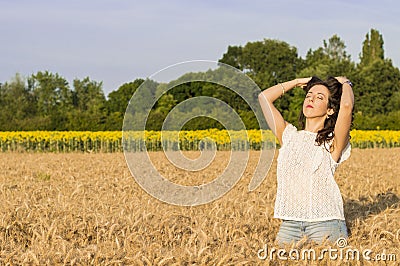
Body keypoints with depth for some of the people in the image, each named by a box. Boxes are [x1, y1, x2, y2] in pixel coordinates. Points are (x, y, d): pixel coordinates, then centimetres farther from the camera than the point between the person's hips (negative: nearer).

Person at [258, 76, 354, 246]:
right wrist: (298, 82, 21)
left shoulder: (332, 142, 2)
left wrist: (345, 83, 6)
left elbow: (347, 105, -15)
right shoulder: (289, 136, 14)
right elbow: (264, 97, 13)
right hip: (289, 224, 2)